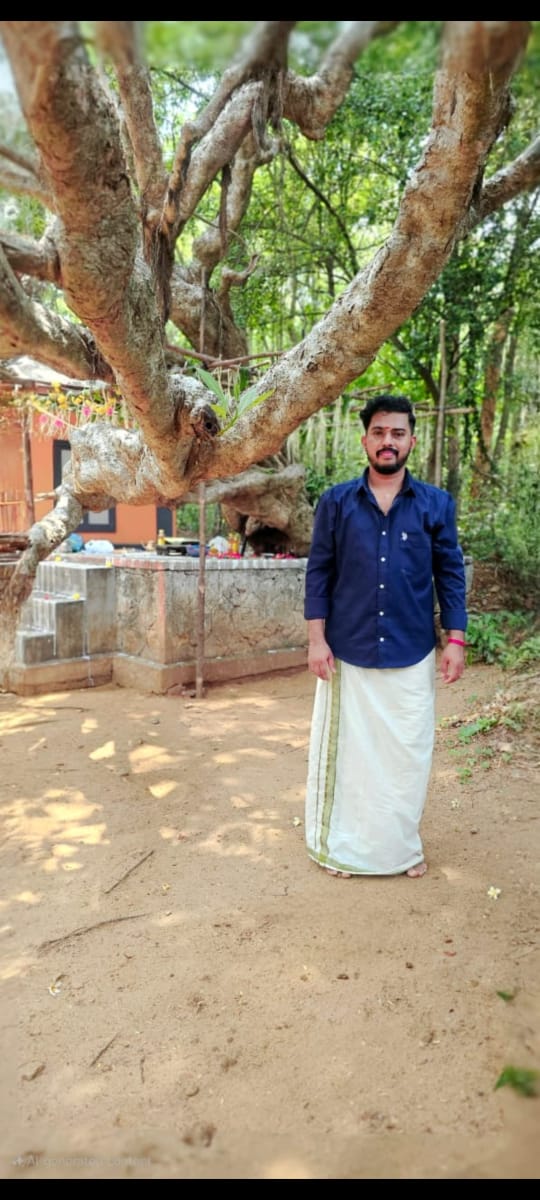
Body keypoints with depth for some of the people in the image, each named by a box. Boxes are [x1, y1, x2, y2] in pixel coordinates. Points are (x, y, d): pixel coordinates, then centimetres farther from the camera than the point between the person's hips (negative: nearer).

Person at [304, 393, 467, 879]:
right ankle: (345, 846, 28)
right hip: (349, 652, 0)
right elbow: (319, 572, 0)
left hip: (411, 656, 1)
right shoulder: (336, 501, 0)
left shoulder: (437, 504, 2)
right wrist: (316, 639, -5)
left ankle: (404, 845, 31)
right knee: (348, 749, 10)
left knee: (407, 752, 11)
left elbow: (451, 575, 4)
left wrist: (456, 641, -2)